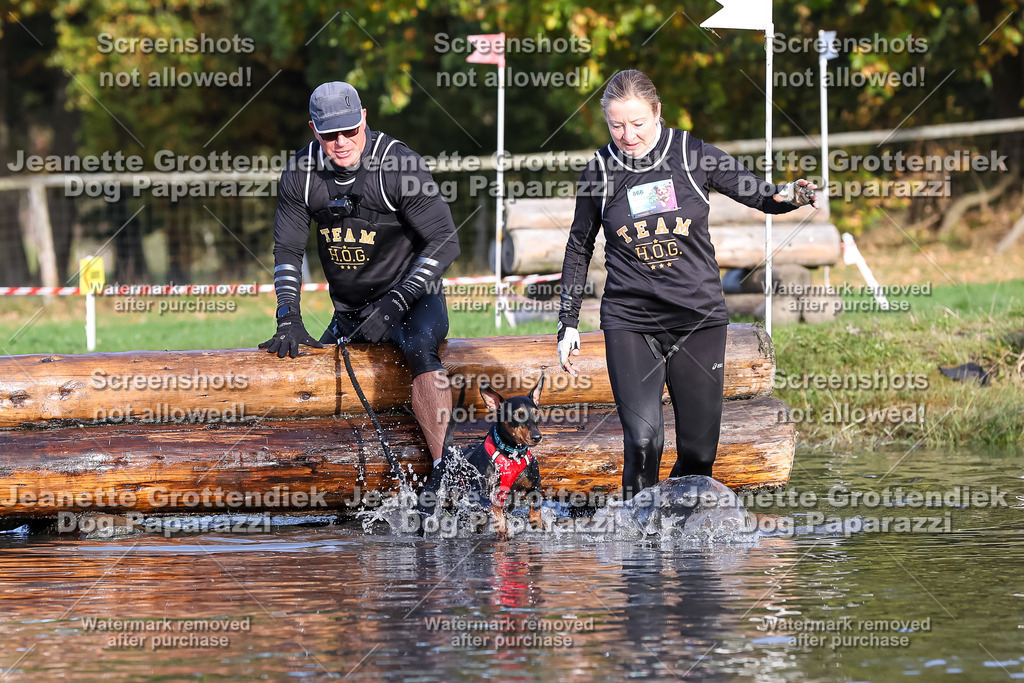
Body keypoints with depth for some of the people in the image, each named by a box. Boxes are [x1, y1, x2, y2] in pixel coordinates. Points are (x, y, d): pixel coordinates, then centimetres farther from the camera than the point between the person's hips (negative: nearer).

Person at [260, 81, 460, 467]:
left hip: (413, 299, -6)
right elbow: (287, 249, 4)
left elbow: (445, 242, -17)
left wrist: (394, 305, -24)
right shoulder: (301, 174, -5)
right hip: (349, 314, 6)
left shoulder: (399, 164, -19)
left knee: (418, 348, -35)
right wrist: (288, 318, -11)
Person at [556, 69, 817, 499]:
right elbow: (579, 249, 12)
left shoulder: (692, 156, -3)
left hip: (700, 317, 1)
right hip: (629, 321, -1)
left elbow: (761, 194, 4)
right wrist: (568, 323, 12)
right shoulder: (601, 171, 0)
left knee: (699, 448, 2)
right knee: (643, 440, -17)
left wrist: (790, 195, -20)